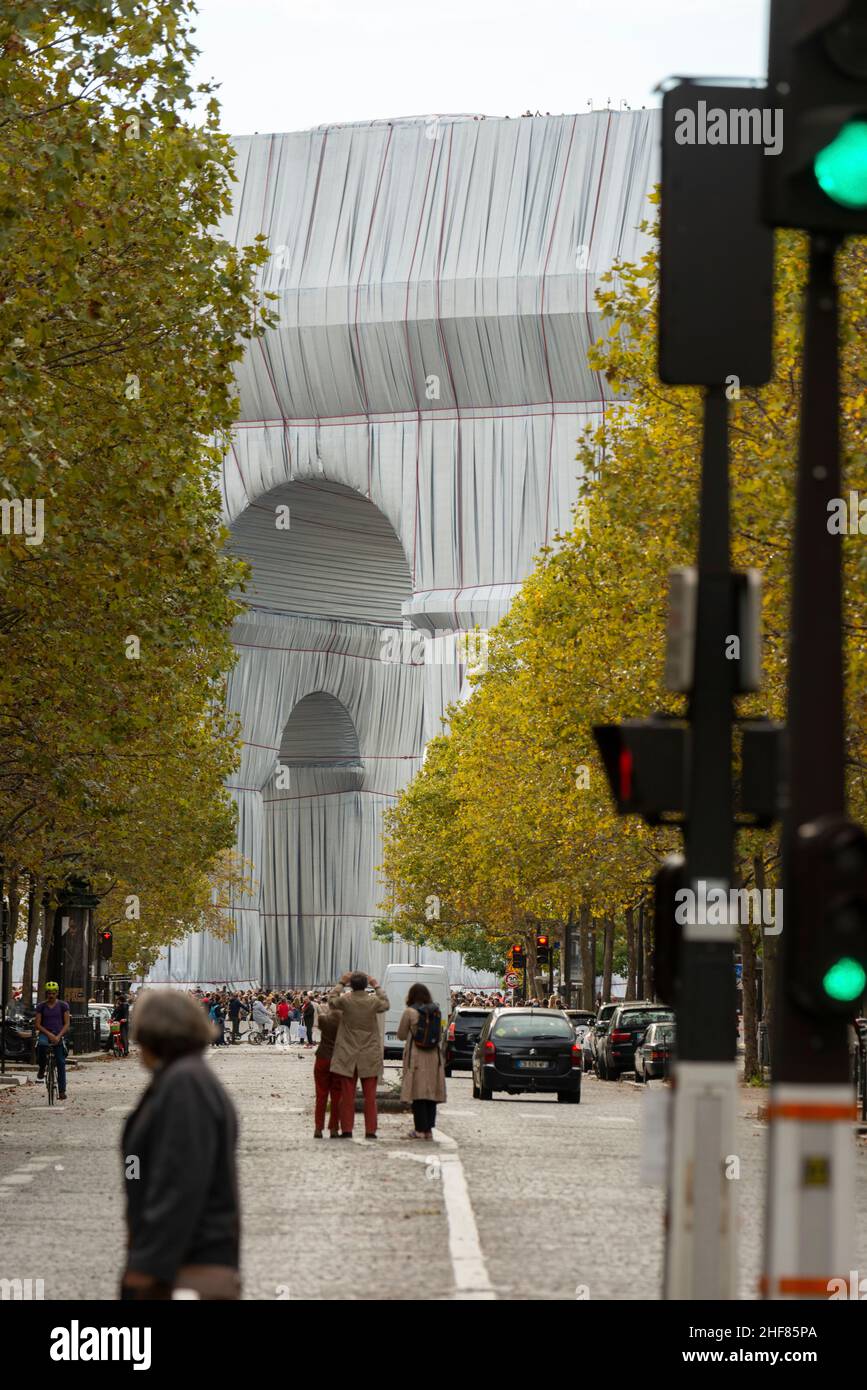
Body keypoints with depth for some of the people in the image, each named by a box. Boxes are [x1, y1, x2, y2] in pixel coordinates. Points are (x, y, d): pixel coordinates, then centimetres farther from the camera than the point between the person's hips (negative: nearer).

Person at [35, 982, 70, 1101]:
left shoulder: (63, 1005, 4)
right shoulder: (41, 1006, 5)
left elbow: (67, 1024, 1)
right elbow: (38, 1024, 1)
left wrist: (58, 1036, -14)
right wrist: (49, 1034, -14)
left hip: (59, 1034, 0)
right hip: (45, 1033, 0)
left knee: (61, 1063, -7)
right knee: (41, 1044, -37)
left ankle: (62, 1091, -3)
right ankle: (41, 1069, -14)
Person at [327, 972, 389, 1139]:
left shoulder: (345, 1001, -11)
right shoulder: (373, 1002, -9)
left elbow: (331, 1001, 11)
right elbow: (386, 1004, 14)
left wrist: (341, 984, 18)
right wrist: (377, 986, 20)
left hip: (347, 1056, 0)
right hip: (369, 1058, 0)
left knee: (347, 1095, 5)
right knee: (370, 1095, 5)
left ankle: (347, 1129, 3)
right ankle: (370, 1130, 4)